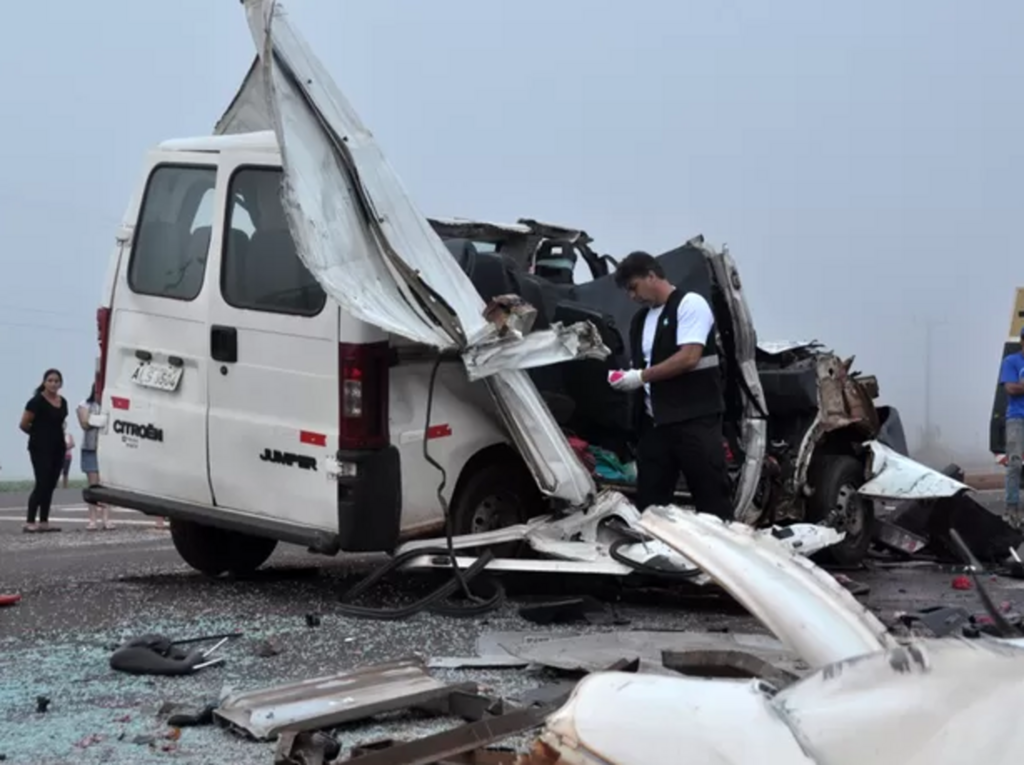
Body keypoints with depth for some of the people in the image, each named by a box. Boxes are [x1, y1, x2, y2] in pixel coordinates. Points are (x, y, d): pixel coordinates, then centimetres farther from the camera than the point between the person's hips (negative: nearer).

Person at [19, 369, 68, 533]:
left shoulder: (63, 402, 10)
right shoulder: (37, 402, -10)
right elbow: (24, 425, -9)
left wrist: (63, 441, 7)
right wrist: (39, 435, 7)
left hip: (57, 448, 7)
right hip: (41, 449, -7)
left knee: (50, 485, 7)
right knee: (42, 484, -11)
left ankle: (44, 522, 12)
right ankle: (30, 522, -8)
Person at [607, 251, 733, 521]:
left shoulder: (690, 304, -5)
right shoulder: (640, 320, 19)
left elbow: (689, 358, -16)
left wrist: (641, 376, -13)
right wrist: (625, 377, 1)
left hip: (694, 420, -8)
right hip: (654, 422, 8)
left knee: (711, 498, -5)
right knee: (649, 503, 6)